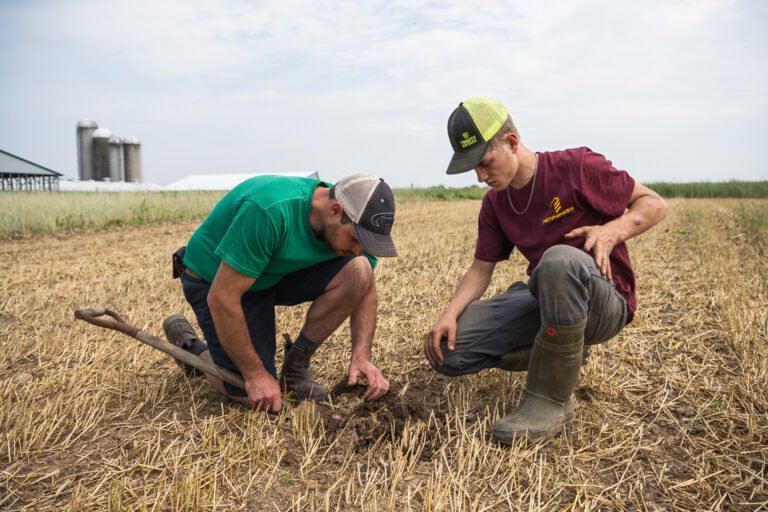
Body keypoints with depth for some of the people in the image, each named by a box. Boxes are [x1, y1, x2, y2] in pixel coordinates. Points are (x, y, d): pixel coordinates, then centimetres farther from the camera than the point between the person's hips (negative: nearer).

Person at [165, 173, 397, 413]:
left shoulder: (351, 226, -17)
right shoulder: (270, 212, -37)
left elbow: (364, 289, -4)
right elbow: (222, 298, -32)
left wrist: (361, 356, -19)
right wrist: (255, 374, -24)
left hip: (280, 272, 5)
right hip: (215, 280, -5)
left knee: (358, 270, -20)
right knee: (254, 396, -12)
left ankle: (296, 364, -2)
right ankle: (188, 344, 16)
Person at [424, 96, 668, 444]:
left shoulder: (576, 167, -12)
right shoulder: (494, 204, 5)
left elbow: (655, 205, -5)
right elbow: (480, 269, 3)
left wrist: (612, 231, -25)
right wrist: (450, 314, -14)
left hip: (604, 302, -6)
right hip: (543, 298, 6)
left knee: (560, 259, -42)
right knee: (447, 350, -10)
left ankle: (551, 401, -25)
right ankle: (563, 356, 9)